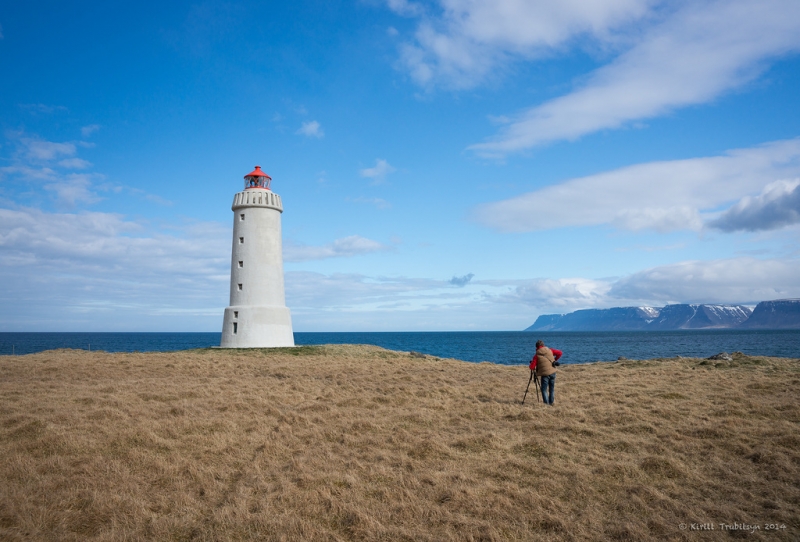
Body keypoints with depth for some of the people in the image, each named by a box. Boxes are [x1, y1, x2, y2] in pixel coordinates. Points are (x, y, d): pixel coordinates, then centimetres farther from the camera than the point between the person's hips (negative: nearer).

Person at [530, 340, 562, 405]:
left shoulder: (537, 355, -6)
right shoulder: (550, 350, 2)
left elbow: (532, 367, -7)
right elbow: (560, 353, 5)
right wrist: (555, 360, 15)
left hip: (544, 374, -4)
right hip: (552, 372, 4)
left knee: (544, 389, 5)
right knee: (552, 388, 17)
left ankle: (546, 403, -4)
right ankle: (551, 402, 22)